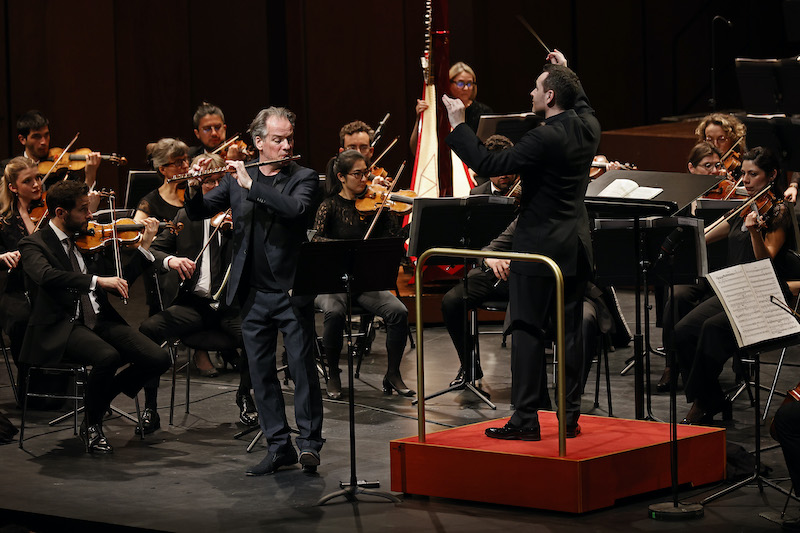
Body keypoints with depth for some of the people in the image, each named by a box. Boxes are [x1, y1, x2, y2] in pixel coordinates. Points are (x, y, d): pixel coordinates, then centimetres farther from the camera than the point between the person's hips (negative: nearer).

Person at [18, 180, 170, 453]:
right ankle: (91, 426, -9)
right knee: (108, 356, -36)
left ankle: (102, 397, 11)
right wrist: (96, 280, -33)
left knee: (158, 359, -14)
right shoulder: (34, 244, -2)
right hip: (61, 328, -6)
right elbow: (46, 276, -25)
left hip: (99, 320, 6)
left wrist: (144, 245, 12)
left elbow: (118, 282, 20)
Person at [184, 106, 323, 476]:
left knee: (302, 367, -4)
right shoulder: (237, 178, 9)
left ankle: (309, 441, 7)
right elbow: (199, 213, 8)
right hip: (253, 293, 4)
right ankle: (278, 447, 15)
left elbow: (296, 209, -21)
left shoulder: (303, 178, -1)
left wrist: (251, 185, -22)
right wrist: (195, 188, -13)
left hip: (293, 291, -4)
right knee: (261, 372, 7)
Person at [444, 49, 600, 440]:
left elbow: (489, 165, -22)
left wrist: (458, 126, -15)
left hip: (541, 244, -7)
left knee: (528, 330, -3)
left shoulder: (545, 138, -21)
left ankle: (526, 418, -4)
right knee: (570, 330, 10)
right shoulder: (588, 127, 2)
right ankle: (571, 415, 12)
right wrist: (566, 73, 35)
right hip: (577, 245, 8)